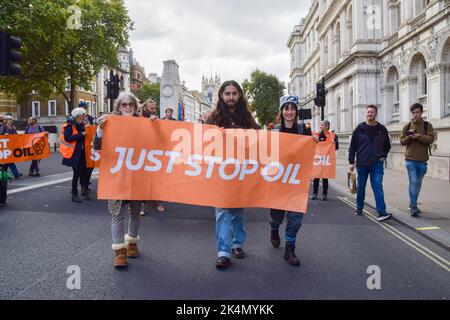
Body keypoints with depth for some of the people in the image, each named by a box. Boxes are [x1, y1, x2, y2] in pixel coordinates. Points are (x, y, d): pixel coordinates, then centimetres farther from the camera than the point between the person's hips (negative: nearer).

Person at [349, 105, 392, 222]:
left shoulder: (382, 129, 4)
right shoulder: (360, 128, -1)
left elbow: (387, 145, 18)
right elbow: (352, 146, 1)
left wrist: (383, 156, 5)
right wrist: (351, 162, -2)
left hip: (377, 164, 0)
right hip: (362, 163, 0)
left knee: (378, 186, -9)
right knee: (361, 187, 11)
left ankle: (382, 212, -11)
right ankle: (359, 208, 29)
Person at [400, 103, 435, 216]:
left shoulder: (427, 125, 3)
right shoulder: (407, 126, 6)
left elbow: (431, 139, -9)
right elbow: (402, 141, 5)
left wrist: (418, 136, -20)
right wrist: (410, 137, -14)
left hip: (422, 160, 1)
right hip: (410, 159, -1)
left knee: (418, 183, 11)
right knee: (413, 182, -9)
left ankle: (413, 204, 24)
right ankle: (413, 206, -8)